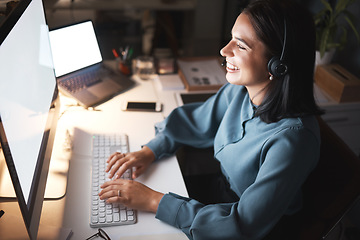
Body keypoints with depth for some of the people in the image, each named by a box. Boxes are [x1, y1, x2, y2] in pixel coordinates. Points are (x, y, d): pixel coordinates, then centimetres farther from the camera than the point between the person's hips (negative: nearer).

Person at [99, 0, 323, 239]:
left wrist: (153, 201, -30)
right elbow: (194, 120, 5)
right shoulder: (239, 90, -12)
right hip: (219, 198, 5)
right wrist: (150, 150, -9)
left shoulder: (292, 138, -33)